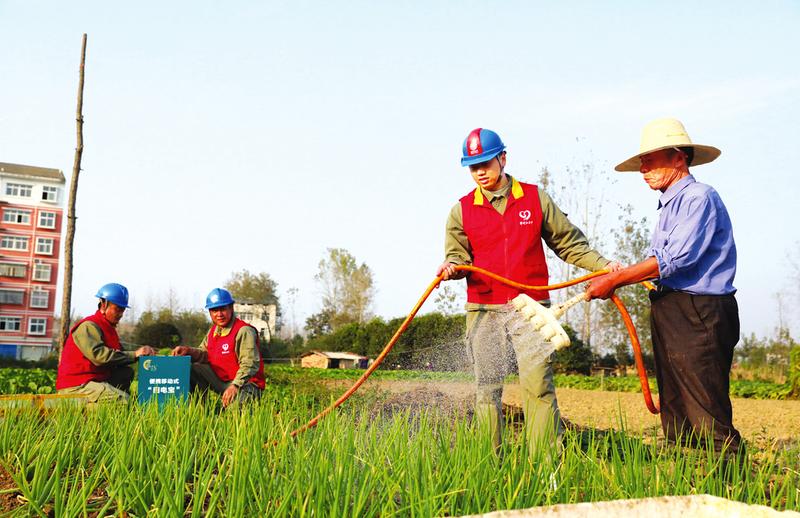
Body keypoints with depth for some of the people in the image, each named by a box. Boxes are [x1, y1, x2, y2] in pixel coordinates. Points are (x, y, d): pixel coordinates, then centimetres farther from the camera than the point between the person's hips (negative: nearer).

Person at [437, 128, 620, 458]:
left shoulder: (535, 198, 9)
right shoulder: (462, 211, 9)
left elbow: (568, 242, 14)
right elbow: (458, 254, 4)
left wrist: (603, 266, 5)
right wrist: (452, 266, -19)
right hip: (484, 311, 1)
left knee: (538, 384, -8)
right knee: (487, 390, 4)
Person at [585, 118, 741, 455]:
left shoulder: (699, 198, -9)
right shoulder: (669, 206, 21)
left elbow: (675, 258, -19)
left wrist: (615, 280, -15)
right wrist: (620, 277, 3)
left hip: (698, 317, -10)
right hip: (669, 314, 10)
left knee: (708, 419, -10)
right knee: (676, 416, 12)